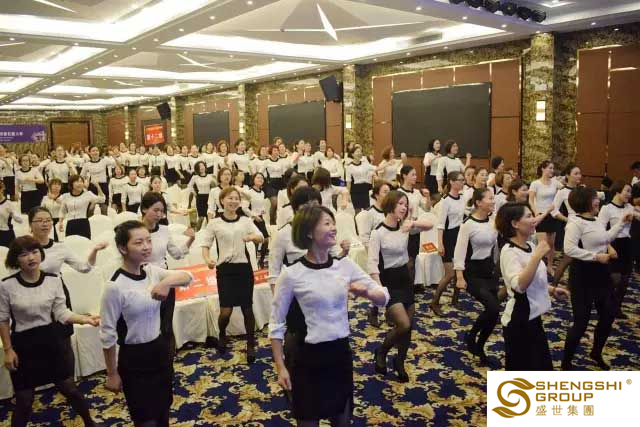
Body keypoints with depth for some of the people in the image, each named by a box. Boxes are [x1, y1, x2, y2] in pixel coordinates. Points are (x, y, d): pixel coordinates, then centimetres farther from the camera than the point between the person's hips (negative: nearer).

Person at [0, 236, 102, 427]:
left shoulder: (54, 280, -7)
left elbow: (61, 313, -5)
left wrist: (85, 319, -21)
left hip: (50, 341, 2)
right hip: (23, 345, -2)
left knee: (70, 389, 13)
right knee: (24, 401, 9)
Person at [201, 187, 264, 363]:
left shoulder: (245, 220, 3)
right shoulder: (215, 222, -2)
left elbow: (261, 238, -1)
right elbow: (205, 245, 0)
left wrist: (252, 237, -23)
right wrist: (208, 259, -19)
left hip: (244, 267, 2)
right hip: (225, 268, -2)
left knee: (247, 308, 7)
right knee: (226, 310, -5)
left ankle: (251, 345, 24)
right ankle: (222, 335, 29)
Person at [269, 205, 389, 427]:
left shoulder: (346, 265, -3)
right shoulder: (291, 275, -14)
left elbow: (383, 297, 2)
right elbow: (276, 325, -6)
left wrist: (366, 292, -19)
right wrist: (281, 368, -7)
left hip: (341, 353, 4)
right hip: (308, 358, -4)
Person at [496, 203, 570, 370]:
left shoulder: (530, 246, 5)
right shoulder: (509, 251, -21)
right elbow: (519, 285, -35)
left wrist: (552, 290, 6)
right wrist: (537, 256, -34)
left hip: (533, 317, 9)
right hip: (518, 320, -9)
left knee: (542, 366, 21)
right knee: (520, 369, 5)